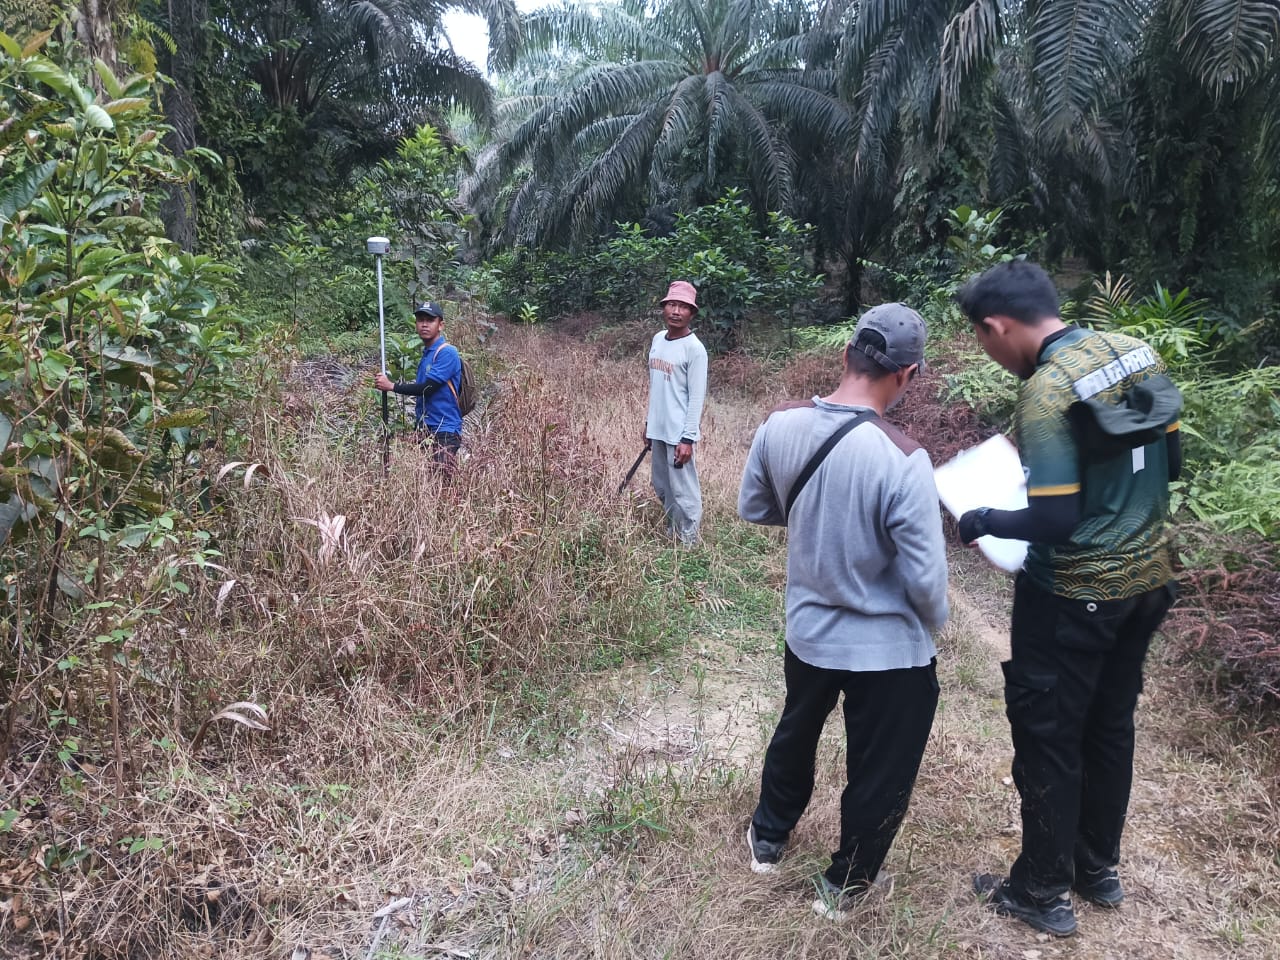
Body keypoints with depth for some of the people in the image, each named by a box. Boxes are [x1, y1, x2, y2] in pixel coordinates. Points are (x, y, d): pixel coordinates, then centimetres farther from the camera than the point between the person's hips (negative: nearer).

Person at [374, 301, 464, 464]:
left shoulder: (447, 352, -12)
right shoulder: (425, 354, 15)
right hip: (424, 429, 8)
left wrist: (391, 386, -9)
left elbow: (427, 388, -17)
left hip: (444, 431, -8)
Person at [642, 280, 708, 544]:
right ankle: (673, 535, 32)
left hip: (679, 432, -7)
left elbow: (697, 397, -14)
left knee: (683, 491, -1)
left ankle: (689, 542, 11)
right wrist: (648, 422, 17)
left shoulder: (694, 348, -13)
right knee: (663, 488, 17)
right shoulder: (658, 339, 8)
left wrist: (687, 438, -17)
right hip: (658, 428, 7)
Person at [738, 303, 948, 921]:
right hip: (889, 651, -5)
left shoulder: (779, 426, -13)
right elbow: (926, 579, -21)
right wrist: (934, 623, -1)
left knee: (795, 734, 31)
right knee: (880, 773, 20)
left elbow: (752, 508, 3)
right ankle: (845, 884, 41)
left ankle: (768, 838, 53)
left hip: (807, 633, 5)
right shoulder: (902, 460, -28)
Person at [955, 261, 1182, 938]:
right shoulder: (1137, 352, 0)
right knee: (1110, 725, 22)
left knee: (1046, 737, 8)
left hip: (1075, 594, -8)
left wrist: (981, 521, -10)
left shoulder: (1046, 393, -24)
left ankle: (1043, 893, 25)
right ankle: (1099, 867, 39)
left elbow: (1055, 521, -25)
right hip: (1147, 576, 8)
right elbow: (1169, 462, 8)